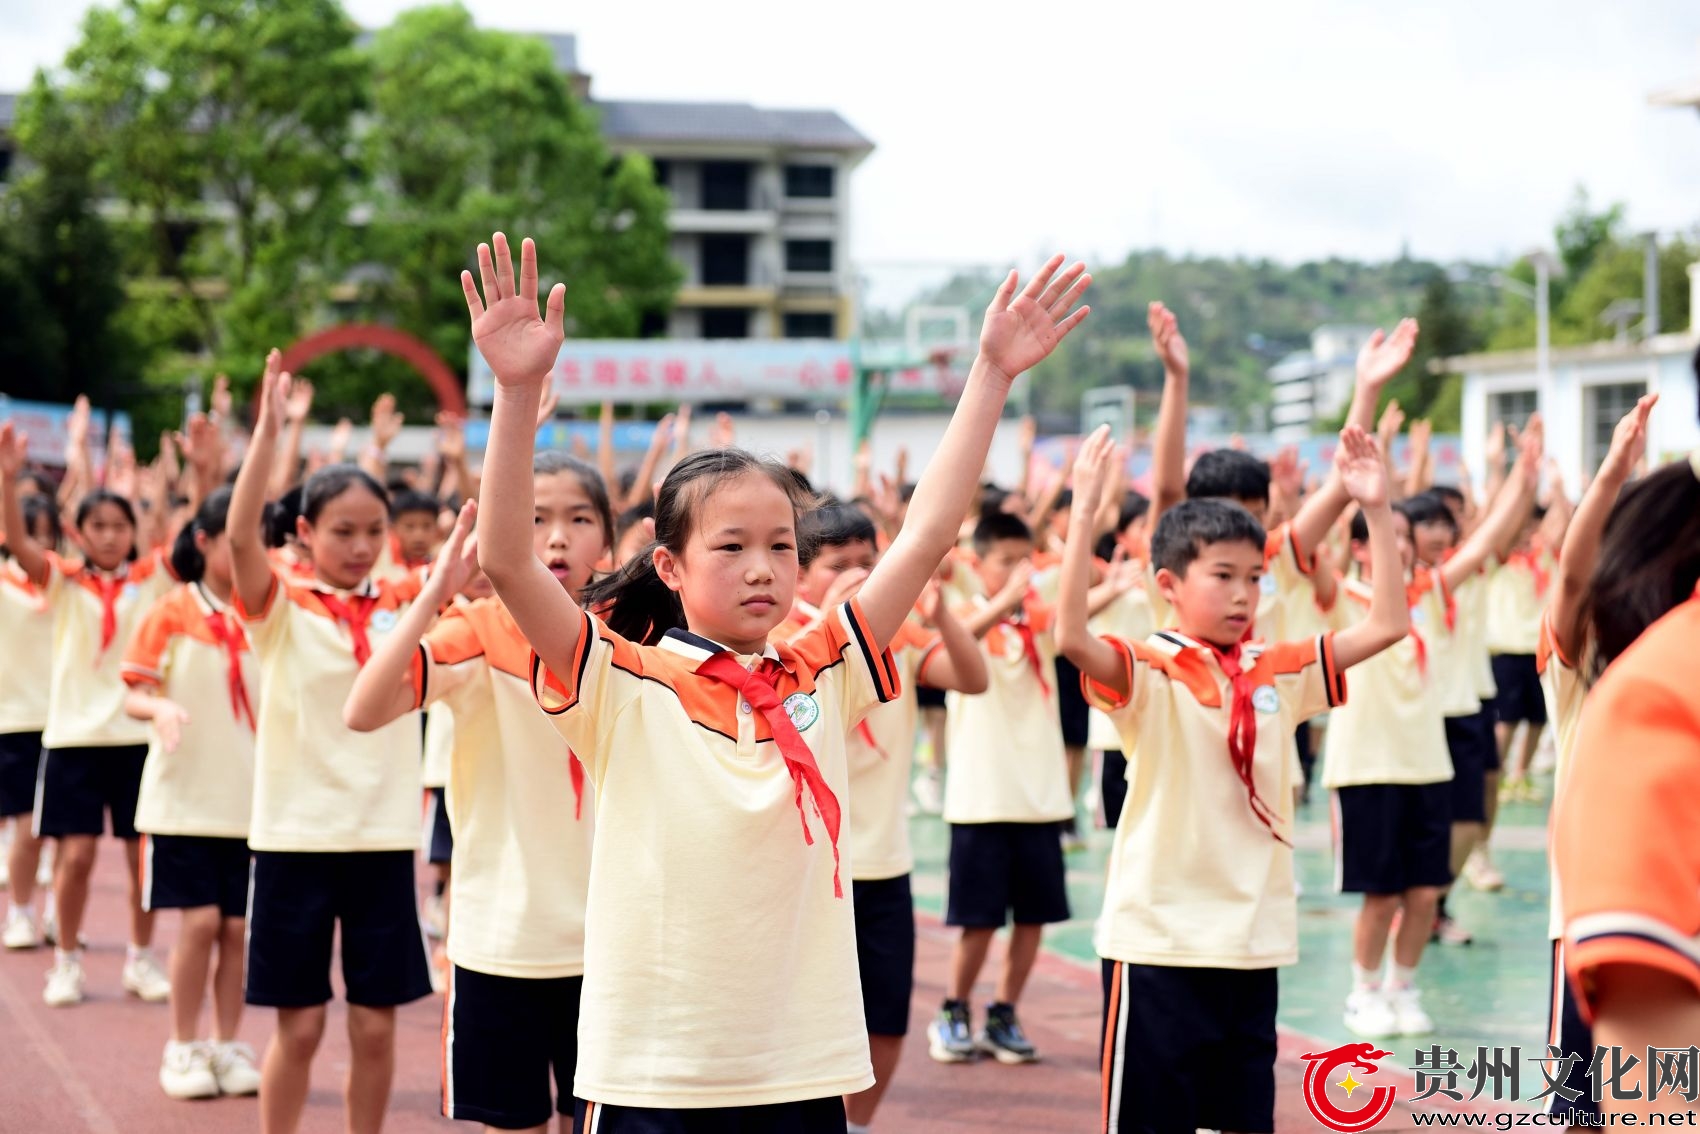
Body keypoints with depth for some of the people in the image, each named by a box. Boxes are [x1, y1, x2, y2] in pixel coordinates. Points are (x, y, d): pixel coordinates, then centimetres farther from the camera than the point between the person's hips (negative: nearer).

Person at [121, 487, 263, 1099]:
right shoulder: (173, 612, -3)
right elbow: (134, 693, -3)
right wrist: (160, 707, -25)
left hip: (252, 796, 3)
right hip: (185, 793, -3)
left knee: (239, 926, 3)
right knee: (200, 921, -6)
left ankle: (228, 1046, 16)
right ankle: (183, 1048, 9)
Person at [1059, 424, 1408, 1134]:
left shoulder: (1276, 673, 7)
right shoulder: (1148, 675, -8)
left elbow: (1386, 625, 6)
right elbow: (1072, 638, -27)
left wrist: (1376, 511, -2)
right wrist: (1083, 515, -31)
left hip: (1255, 940, 5)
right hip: (1160, 941, -5)